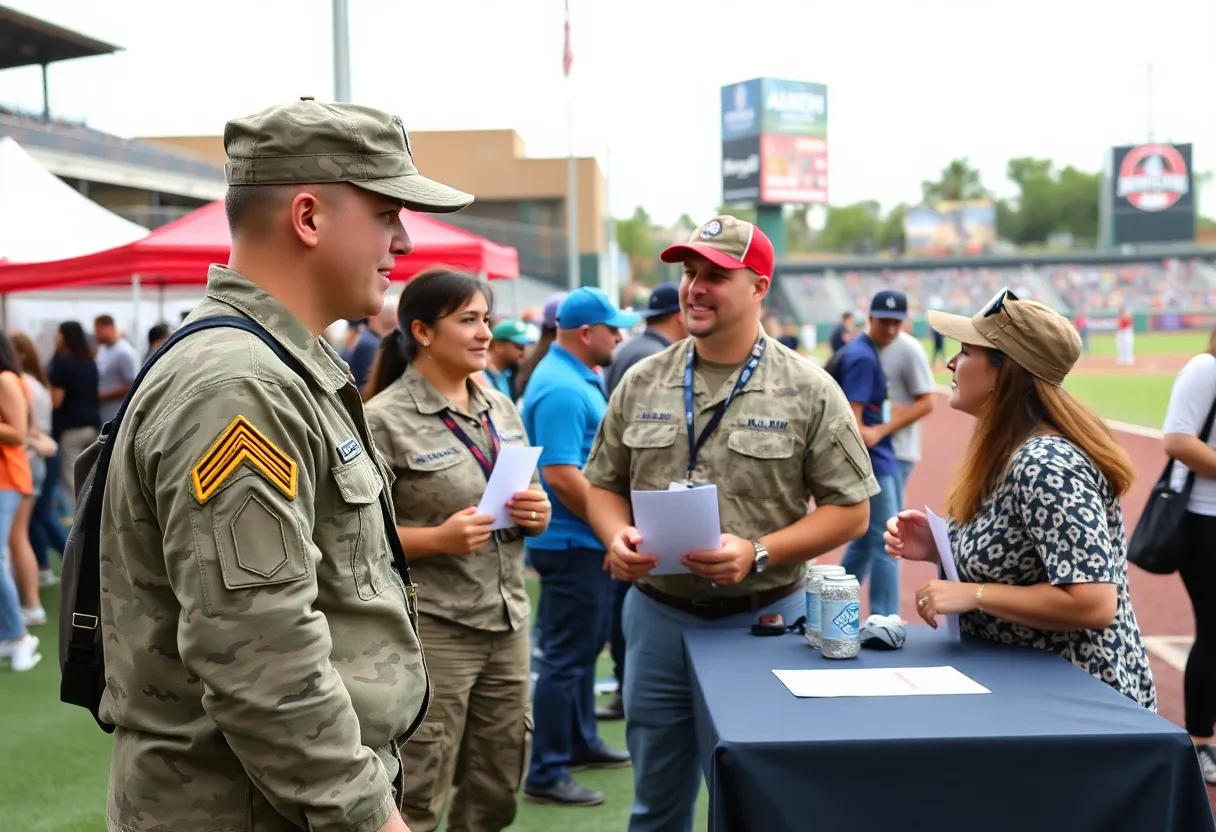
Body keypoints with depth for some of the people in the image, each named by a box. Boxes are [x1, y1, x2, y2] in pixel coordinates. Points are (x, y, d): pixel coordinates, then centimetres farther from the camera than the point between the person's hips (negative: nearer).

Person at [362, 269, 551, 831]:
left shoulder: (501, 407, 10)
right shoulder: (385, 419, -12)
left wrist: (538, 515, -2)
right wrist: (438, 538, -23)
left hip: (507, 620, 7)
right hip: (430, 628, -7)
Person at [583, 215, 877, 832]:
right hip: (657, 617, 3)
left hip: (762, 620, -3)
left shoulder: (808, 391, -6)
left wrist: (758, 554, -19)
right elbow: (604, 485, 11)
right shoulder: (642, 383, 5)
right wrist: (617, 537, -11)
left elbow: (849, 509, -6)